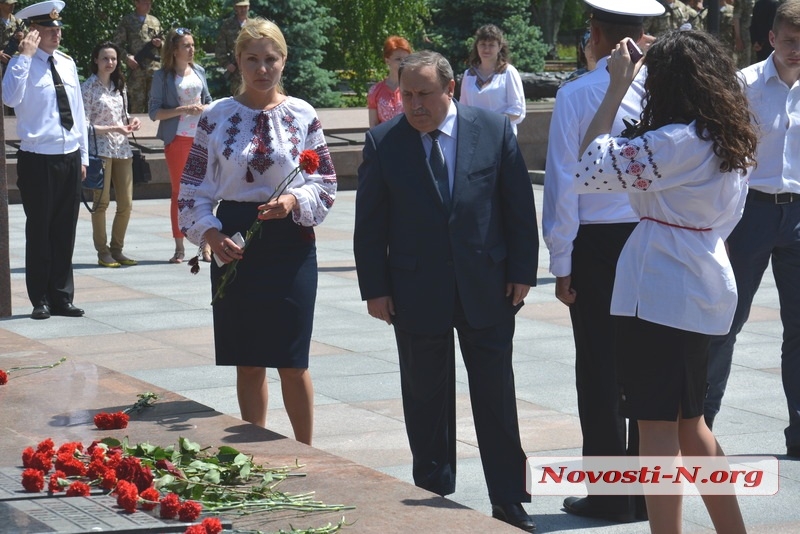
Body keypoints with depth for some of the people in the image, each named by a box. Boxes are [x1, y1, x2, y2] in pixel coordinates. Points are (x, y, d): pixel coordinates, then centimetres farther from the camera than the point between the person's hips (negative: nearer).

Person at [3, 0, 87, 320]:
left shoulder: (67, 63, 12)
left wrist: (83, 156, 15)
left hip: (70, 159, 5)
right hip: (38, 160, -5)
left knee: (65, 232, 10)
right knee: (39, 230, 1)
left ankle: (62, 298, 19)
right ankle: (40, 301, 9)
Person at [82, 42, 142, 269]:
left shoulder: (119, 86, 14)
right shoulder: (88, 88, -6)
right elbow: (85, 125, -11)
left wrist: (131, 122, 0)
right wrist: (114, 129, -17)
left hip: (122, 148, 6)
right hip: (100, 149, -6)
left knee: (126, 203, 5)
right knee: (102, 202, -1)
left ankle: (117, 249, 17)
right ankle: (103, 252, 7)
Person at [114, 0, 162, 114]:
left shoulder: (155, 21, 17)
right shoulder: (127, 21, 5)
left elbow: (162, 43, 24)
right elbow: (117, 43, 2)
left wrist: (159, 44, 0)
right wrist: (127, 57, -13)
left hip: (155, 67, 4)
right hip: (136, 67, -4)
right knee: (136, 101, -5)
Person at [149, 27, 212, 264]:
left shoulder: (199, 72, 8)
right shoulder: (163, 76, -4)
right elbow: (155, 112, -8)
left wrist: (204, 108, -4)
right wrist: (183, 110, -18)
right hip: (177, 140, -3)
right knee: (179, 191, 4)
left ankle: (206, 245, 8)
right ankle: (179, 248, 9)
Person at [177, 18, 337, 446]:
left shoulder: (302, 116, 0)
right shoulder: (216, 118, 1)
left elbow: (326, 184, 3)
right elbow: (193, 189, 3)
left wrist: (294, 201, -17)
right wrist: (211, 234, -12)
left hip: (290, 242, -1)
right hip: (235, 245, 1)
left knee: (292, 361, 1)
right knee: (247, 362, 8)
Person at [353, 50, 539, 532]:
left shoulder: (495, 130, -2)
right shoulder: (384, 142, -3)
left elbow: (520, 206, 2)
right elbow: (370, 223, 0)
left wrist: (522, 271, -1)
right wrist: (375, 288, -3)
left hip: (487, 288, 0)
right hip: (416, 290, 0)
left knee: (497, 397, 6)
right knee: (426, 400, 8)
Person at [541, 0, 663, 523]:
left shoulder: (576, 95, -9)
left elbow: (564, 184, -8)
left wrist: (562, 263, -1)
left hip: (595, 244, -3)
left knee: (600, 369, 6)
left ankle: (609, 496, 10)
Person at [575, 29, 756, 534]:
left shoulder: (677, 143, -19)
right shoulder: (730, 141, 8)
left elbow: (590, 167, -18)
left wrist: (617, 88, -11)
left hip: (660, 292, -9)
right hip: (703, 288, 9)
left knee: (658, 424, -4)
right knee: (689, 423, 18)